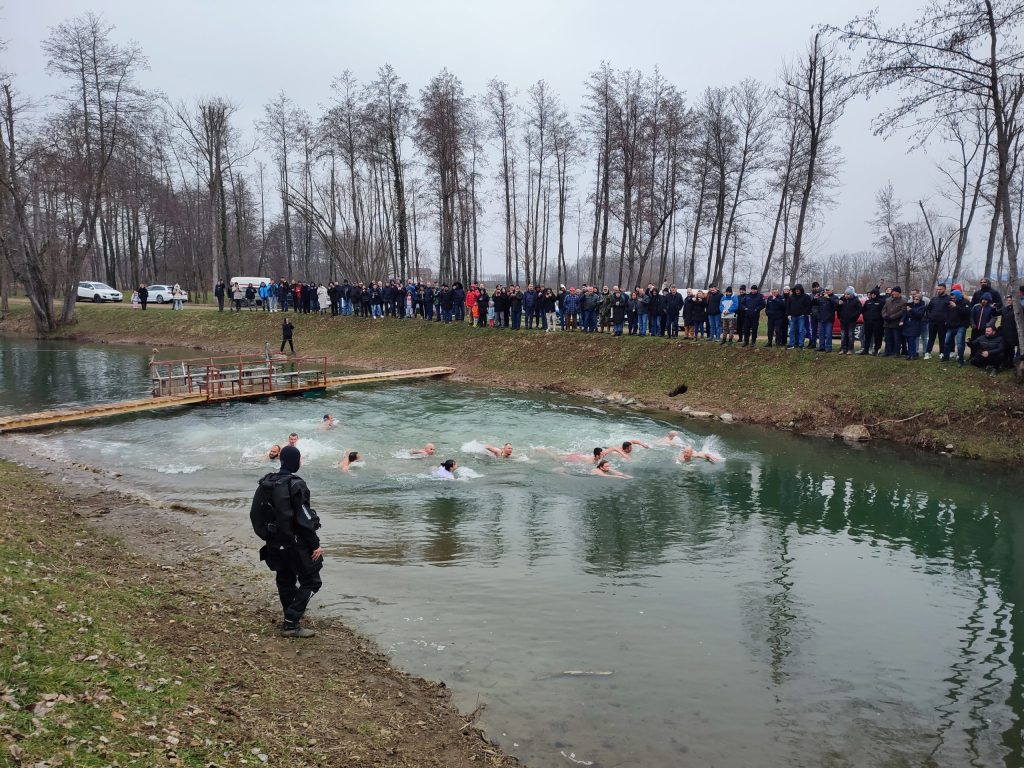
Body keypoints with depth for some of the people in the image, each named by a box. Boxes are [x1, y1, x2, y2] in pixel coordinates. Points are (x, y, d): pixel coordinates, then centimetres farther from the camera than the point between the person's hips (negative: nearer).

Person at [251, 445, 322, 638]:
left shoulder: (266, 483, 4)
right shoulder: (295, 485, -20)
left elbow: (255, 514, 11)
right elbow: (304, 520, -21)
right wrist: (315, 545, -14)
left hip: (274, 543, 8)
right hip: (295, 543, -8)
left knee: (285, 579, 23)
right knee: (311, 581, 2)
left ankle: (292, 615, 38)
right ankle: (291, 624, -5)